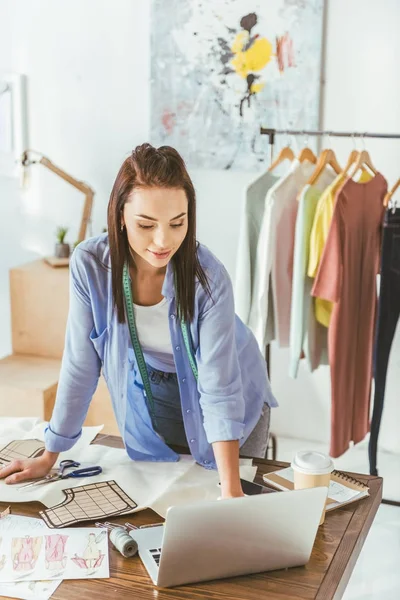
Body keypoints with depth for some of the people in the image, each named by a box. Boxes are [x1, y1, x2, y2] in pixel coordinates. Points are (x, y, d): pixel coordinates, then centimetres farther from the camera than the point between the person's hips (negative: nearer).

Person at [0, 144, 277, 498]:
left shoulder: (209, 277, -30)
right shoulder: (90, 264, -24)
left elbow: (219, 387, -31)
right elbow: (80, 365, -15)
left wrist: (232, 490, -38)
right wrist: (50, 456, -9)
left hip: (232, 408, -1)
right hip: (151, 408, 2)